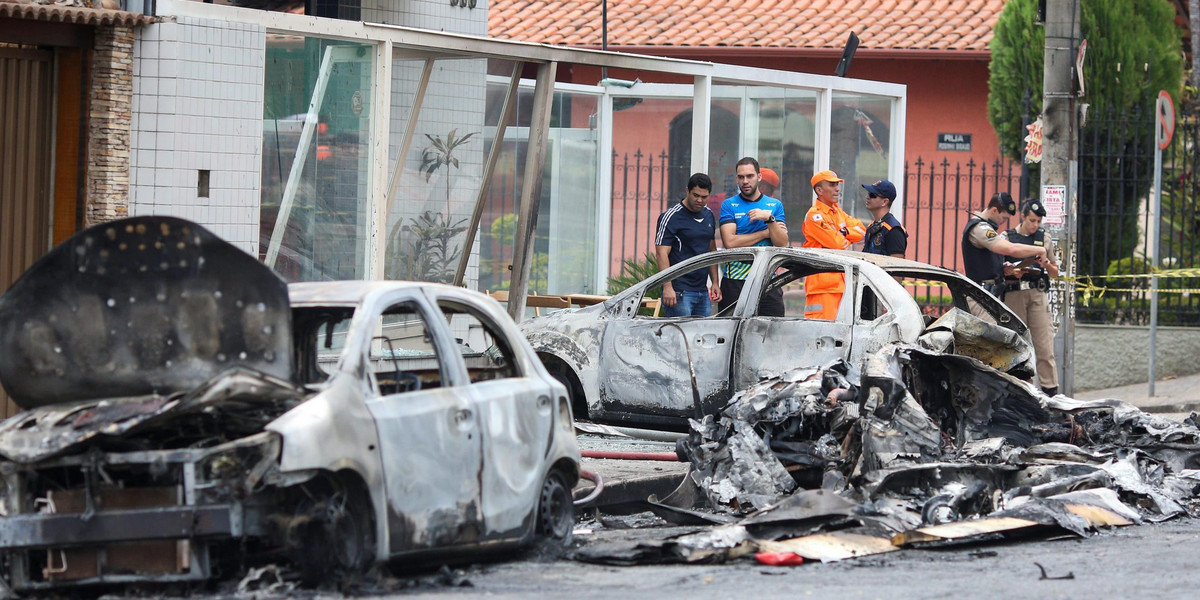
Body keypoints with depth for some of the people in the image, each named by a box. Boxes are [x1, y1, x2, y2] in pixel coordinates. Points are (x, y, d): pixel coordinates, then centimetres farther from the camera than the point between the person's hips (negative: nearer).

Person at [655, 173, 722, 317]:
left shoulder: (709, 216, 14)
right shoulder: (671, 217, -8)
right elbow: (661, 253, -12)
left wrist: (715, 283, 15)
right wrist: (667, 287, -20)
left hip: (702, 291, 7)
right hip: (679, 292, -7)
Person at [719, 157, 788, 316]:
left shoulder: (775, 205, 12)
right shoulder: (729, 205, 5)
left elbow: (782, 244, 3)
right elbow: (730, 242, -9)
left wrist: (769, 219, -13)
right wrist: (765, 233, -4)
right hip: (735, 283, -2)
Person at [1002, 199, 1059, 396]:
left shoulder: (1045, 239, 13)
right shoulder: (1007, 238, 9)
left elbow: (1055, 273, 18)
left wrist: (1047, 265, -4)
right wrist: (1011, 272, -13)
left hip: (1038, 293, 1)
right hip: (1014, 293, 0)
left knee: (1044, 343, -7)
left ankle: (1050, 390, -8)